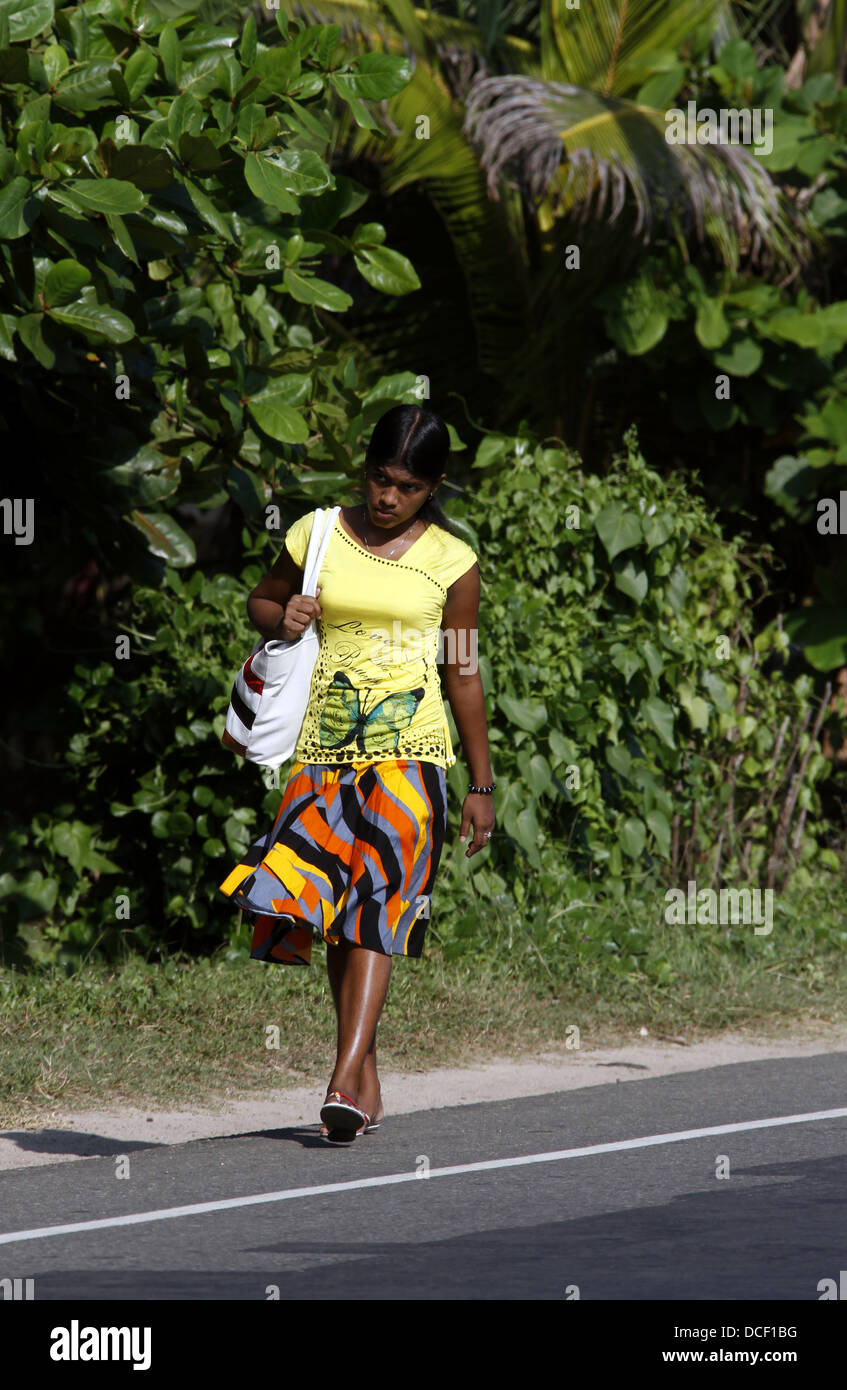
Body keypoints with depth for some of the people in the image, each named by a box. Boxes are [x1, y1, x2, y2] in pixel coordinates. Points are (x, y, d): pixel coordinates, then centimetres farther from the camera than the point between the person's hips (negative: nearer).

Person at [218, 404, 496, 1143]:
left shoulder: (451, 560, 3)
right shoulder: (318, 535, 7)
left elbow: (464, 674, 8)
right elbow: (262, 600, 22)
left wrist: (482, 784, 9)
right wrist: (282, 620, -3)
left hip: (409, 749, -3)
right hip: (326, 748, 3)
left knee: (377, 903, -15)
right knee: (329, 905, 1)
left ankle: (347, 1078, -24)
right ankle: (366, 1080, 12)